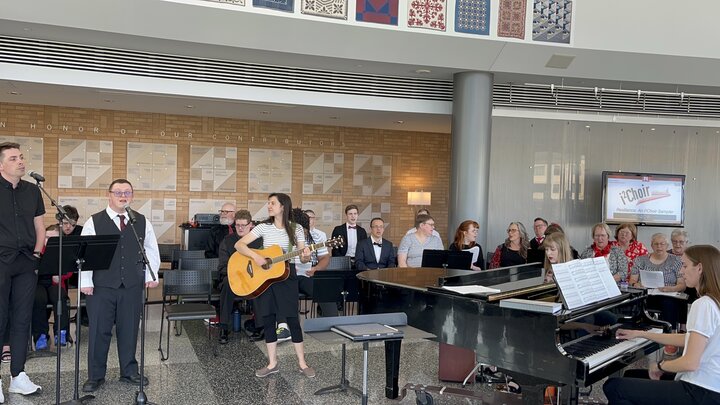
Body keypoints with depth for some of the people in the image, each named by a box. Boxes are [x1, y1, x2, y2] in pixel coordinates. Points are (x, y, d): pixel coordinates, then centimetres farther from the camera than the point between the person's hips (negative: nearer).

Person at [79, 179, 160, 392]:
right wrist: (85, 282, -7)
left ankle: (129, 372, 25)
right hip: (101, 286, -2)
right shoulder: (94, 222, 0)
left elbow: (151, 250, 11)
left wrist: (151, 275, 4)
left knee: (129, 330, 10)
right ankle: (95, 376, 19)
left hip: (132, 286, 2)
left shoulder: (142, 222, 7)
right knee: (99, 330, 5)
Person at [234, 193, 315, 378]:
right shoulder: (264, 227, -2)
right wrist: (255, 256, -22)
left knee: (292, 319, 0)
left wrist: (305, 256, -24)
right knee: (268, 320, 6)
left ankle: (302, 363, 11)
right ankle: (272, 363, 18)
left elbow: (303, 258, 0)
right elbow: (239, 244, -6)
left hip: (286, 276, -1)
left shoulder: (296, 229, -3)